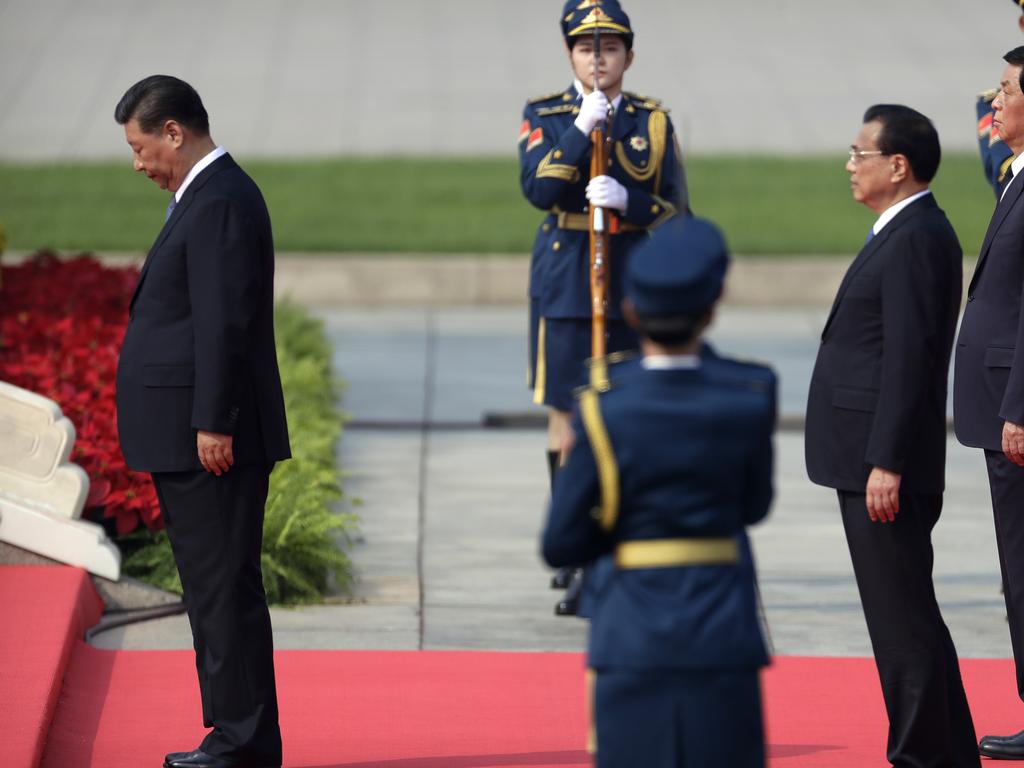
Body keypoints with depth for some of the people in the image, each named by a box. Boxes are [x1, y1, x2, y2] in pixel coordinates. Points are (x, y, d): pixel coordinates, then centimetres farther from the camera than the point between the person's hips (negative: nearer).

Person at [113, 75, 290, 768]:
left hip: (209, 439, -11)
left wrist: (212, 423, -22)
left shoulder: (220, 202, -14)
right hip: (190, 435, 11)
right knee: (215, 586, 13)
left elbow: (225, 320, -21)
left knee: (225, 584, -7)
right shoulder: (212, 195, 18)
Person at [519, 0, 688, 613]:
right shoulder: (545, 117, 3)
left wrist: (627, 200, -17)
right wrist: (581, 128, -20)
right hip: (566, 286, -1)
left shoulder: (654, 121, 6)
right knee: (567, 416, 0)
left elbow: (676, 210, 2)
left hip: (636, 289, 1)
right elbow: (538, 188, -13)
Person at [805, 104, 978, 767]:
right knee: (906, 618, 14)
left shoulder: (916, 239, -15)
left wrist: (886, 463, -23)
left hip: (887, 464, -11)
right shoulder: (908, 233, 16)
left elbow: (908, 357, -21)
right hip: (871, 457, 11)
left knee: (904, 619, -7)